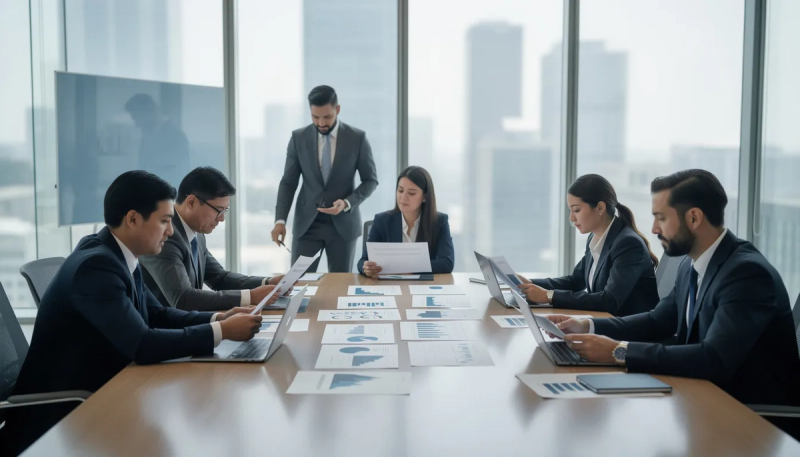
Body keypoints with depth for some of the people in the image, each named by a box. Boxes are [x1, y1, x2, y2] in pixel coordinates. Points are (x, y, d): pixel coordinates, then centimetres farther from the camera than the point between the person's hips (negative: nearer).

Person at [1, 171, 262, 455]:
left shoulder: (118, 256, 3)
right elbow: (142, 345, -29)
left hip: (94, 393, 8)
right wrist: (222, 331, -21)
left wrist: (218, 318, -3)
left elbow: (157, 315, 11)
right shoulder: (95, 266, -25)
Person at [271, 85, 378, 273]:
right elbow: (288, 182, 2)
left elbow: (371, 180, 1)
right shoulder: (298, 138, 0)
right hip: (307, 223, 1)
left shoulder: (357, 138, -4)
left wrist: (347, 203, -15)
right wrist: (280, 220, -10)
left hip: (343, 223, -1)